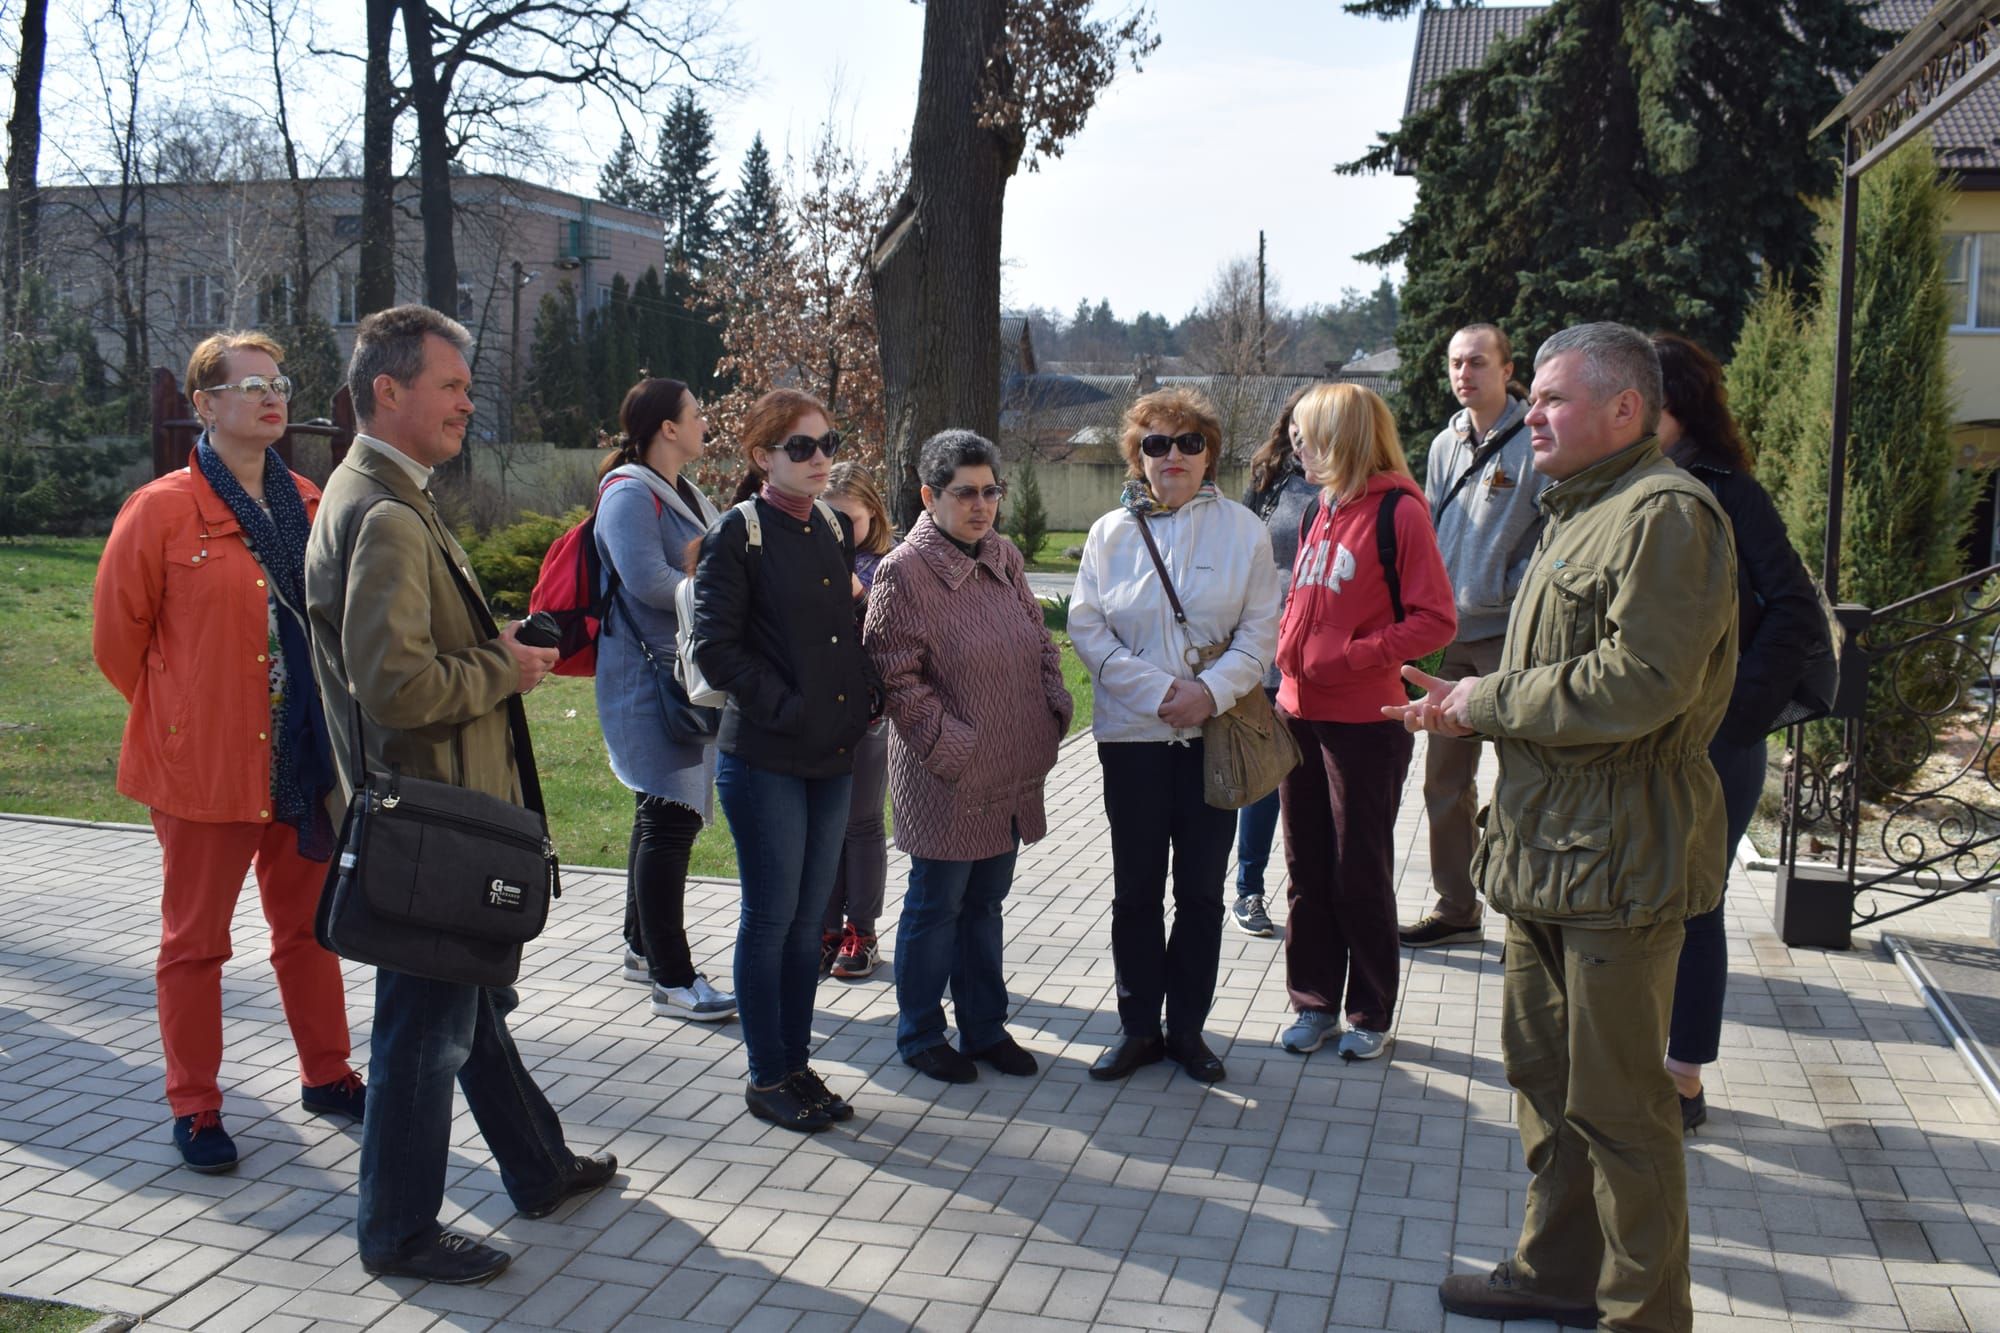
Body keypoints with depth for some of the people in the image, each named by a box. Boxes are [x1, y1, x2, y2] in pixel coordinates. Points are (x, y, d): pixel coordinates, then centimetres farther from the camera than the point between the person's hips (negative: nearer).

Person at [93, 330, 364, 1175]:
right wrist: (175, 716, 5)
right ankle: (194, 1108, 20)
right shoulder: (162, 510, -9)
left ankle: (327, 1076, 30)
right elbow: (117, 637, -2)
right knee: (194, 939, 8)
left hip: (303, 757, 5)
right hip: (204, 763, -5)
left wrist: (319, 719, 11)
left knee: (308, 923, 16)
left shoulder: (309, 504, 5)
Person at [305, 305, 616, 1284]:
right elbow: (397, 686, -30)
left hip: (443, 810, 11)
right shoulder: (384, 517, -22)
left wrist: (497, 649, 9)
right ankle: (398, 1233, 19)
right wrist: (505, 670, -16)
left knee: (473, 1005, 22)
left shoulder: (390, 500, 13)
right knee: (428, 1026, 3)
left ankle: (539, 1168, 38)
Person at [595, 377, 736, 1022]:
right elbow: (647, 581, -24)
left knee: (666, 815, 17)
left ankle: (643, 947, 30)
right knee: (671, 818, -9)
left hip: (690, 676, 10)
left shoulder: (688, 495, 18)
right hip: (651, 680, -10)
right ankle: (671, 979, -3)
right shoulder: (630, 494, -12)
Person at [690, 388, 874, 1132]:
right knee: (770, 919, 2)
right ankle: (766, 1078, 15)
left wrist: (864, 697, 7)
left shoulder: (833, 529, 11)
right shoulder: (737, 535, -8)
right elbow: (715, 649, -13)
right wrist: (787, 707, -16)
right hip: (765, 761, -6)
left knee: (808, 918, 13)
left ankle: (798, 1064, 24)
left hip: (833, 757, 6)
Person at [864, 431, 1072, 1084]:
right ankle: (920, 1035, 23)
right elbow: (896, 679, -15)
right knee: (936, 906, 7)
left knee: (985, 901, 17)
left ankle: (984, 1028, 30)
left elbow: (1040, 640, 18)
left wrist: (1056, 707, 5)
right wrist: (955, 746, -18)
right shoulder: (904, 572, -14)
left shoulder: (1004, 557, 8)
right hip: (946, 781, -6)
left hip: (1012, 773, 7)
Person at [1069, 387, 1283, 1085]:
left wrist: (1211, 691, -17)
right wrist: (1157, 691, -13)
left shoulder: (1242, 529, 0)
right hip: (1132, 734, 0)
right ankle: (1138, 1026, 20)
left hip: (1215, 733, 0)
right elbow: (1087, 628, -3)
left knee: (1202, 889, 7)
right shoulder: (1111, 531, 2)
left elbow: (1262, 629, -2)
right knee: (1136, 888, 7)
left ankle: (1188, 1026, 21)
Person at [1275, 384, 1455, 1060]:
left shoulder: (1397, 511, -11)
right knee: (1307, 869, 12)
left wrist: (1349, 658, -19)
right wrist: (1290, 650, 5)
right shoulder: (1317, 511, 11)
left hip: (1365, 720, -7)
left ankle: (1371, 1012, 20)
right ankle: (1314, 1002, 24)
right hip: (1300, 714, 7)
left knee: (1360, 875, 5)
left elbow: (1435, 620, -15)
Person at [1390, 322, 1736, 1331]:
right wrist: (1467, 703, 7)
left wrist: (1490, 702, -15)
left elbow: (1640, 681, -26)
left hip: (1618, 862, -10)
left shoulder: (1666, 513, -15)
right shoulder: (1580, 514, 18)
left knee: (1616, 1100, 0)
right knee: (1543, 1069, 19)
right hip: (1550, 849, 10)